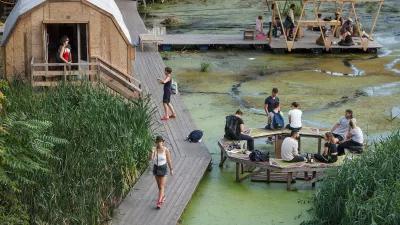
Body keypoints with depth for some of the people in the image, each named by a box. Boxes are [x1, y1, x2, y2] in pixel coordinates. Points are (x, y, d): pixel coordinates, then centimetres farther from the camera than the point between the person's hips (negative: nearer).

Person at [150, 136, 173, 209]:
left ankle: (159, 202, -5)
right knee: (159, 185, 19)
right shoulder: (154, 149, -9)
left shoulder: (166, 150, -14)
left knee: (161, 186, -6)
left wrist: (171, 169, 2)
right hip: (156, 168, 4)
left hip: (163, 168, -4)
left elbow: (169, 160, -4)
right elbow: (151, 159, -19)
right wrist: (152, 152, -35)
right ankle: (163, 196, 43)